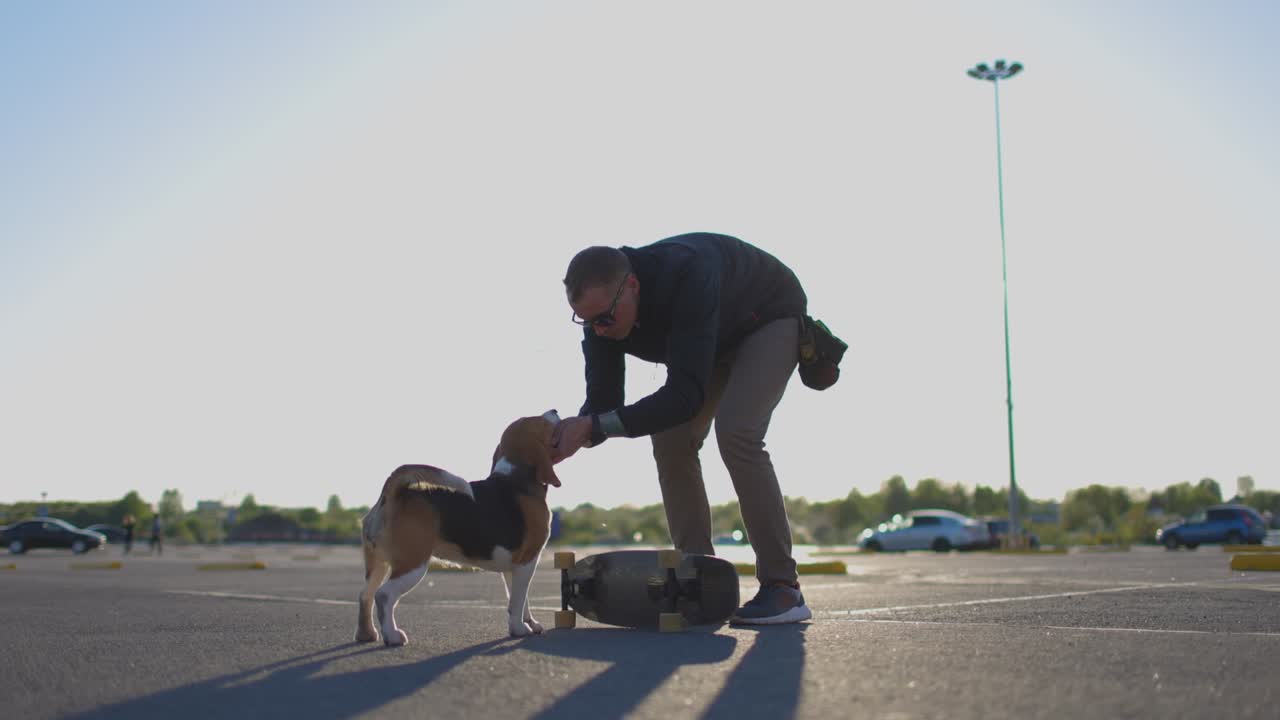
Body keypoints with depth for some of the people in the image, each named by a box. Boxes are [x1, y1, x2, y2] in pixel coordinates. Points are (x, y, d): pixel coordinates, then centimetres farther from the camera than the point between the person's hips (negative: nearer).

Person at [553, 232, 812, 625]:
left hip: (770, 317, -7)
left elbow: (686, 396, -46)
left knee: (736, 433, -26)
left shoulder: (687, 273, -43)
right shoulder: (602, 309, -21)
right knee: (671, 441, -9)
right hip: (713, 337, 7)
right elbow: (603, 401, -15)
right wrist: (570, 435, -37)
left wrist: (593, 426, -49)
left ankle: (782, 586, -18)